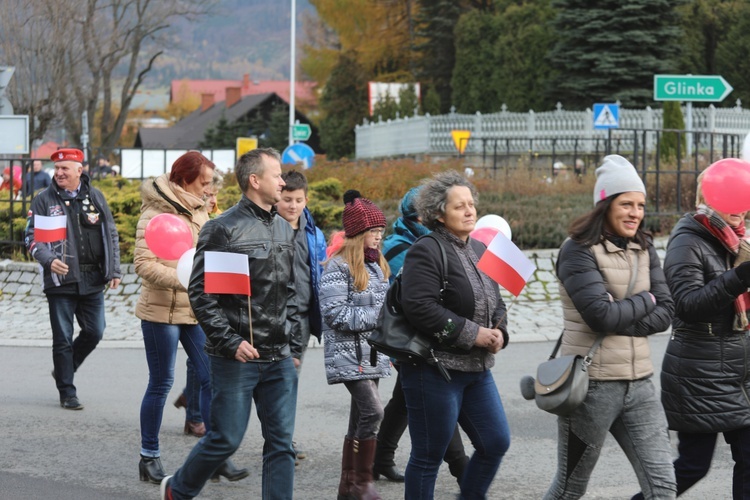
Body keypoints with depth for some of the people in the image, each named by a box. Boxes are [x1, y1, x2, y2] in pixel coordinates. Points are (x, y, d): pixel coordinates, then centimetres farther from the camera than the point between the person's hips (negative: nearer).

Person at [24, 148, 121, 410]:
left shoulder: (95, 197, 7)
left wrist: (114, 270, 6)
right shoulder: (44, 200, -1)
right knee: (63, 338, 1)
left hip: (93, 280, 3)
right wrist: (49, 260, -20)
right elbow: (32, 237, -3)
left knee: (94, 332, 6)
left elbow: (111, 235, 12)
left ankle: (64, 369, 30)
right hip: (61, 279, -3)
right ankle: (67, 393, 12)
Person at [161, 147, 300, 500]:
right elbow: (201, 292, -11)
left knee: (281, 442, 4)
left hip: (279, 358, 6)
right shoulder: (223, 229, -9)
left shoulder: (285, 230, 12)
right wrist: (229, 342, -15)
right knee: (226, 438, 2)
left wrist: (290, 332, 9)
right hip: (237, 357, -6)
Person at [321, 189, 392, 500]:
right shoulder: (338, 266, -12)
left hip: (372, 353, 8)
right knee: (372, 412, -17)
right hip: (349, 354, -8)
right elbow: (335, 314, -17)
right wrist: (377, 316, -17)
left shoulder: (377, 265, 13)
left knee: (360, 418, 10)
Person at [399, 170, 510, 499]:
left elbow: (495, 302, 22)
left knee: (496, 443, 10)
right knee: (429, 457, 1)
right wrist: (472, 334, -20)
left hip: (477, 369, 8)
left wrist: (499, 331, -1)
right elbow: (420, 307, -24)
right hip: (434, 369, -8)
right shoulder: (426, 251, -13)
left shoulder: (479, 251, 14)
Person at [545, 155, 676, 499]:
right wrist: (645, 300, -5)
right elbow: (601, 315, -21)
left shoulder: (644, 250, 8)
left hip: (638, 384, 6)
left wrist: (619, 319, -14)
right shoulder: (579, 251, -11)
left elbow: (665, 313, 1)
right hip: (591, 385, -6)